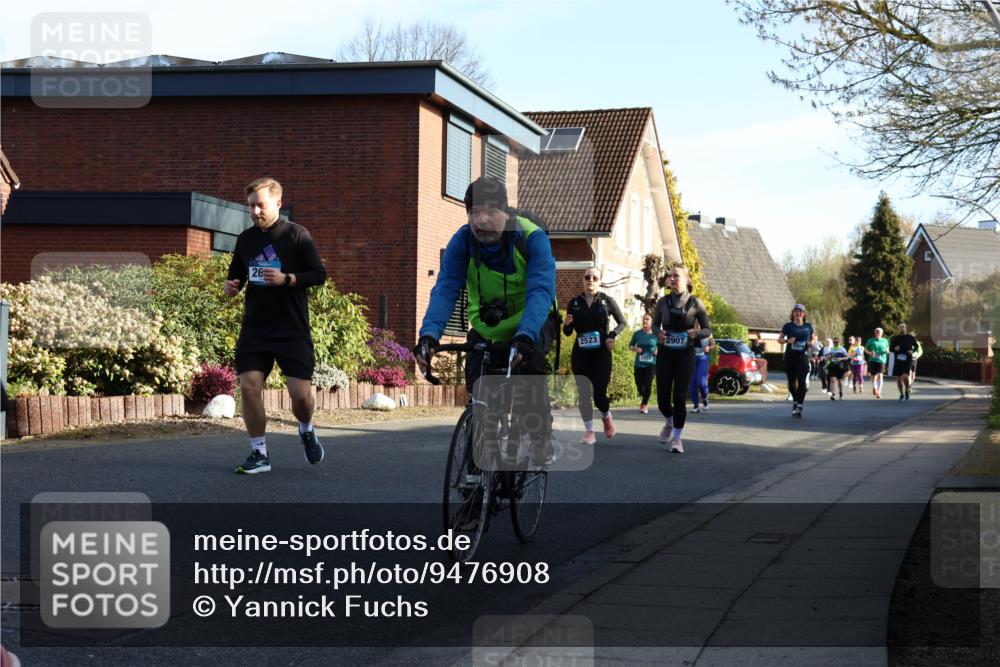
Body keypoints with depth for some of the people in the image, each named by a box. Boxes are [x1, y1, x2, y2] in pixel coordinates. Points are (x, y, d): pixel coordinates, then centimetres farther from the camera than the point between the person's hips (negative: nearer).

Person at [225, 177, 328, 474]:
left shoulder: (296, 234, -4)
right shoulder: (245, 239, 9)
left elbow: (319, 274, -5)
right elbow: (236, 274, 22)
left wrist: (287, 279, -20)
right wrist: (231, 286, -1)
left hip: (292, 330, -4)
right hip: (254, 329, 4)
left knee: (301, 392, -8)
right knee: (249, 386, -8)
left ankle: (306, 430, 27)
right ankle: (259, 454, 7)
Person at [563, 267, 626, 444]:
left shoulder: (607, 301, -2)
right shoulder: (574, 303, 3)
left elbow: (622, 323, 7)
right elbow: (568, 332, 7)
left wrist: (612, 335, -11)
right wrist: (566, 324, -16)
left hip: (601, 354, -2)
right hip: (580, 354, 2)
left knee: (599, 394, -6)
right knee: (584, 394, -3)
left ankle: (606, 416, 27)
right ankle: (589, 432, 7)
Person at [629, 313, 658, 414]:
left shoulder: (656, 334, -3)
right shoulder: (637, 334, 0)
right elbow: (630, 345, 11)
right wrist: (635, 349, -10)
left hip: (651, 364, -2)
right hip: (639, 364, 2)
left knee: (648, 383, -18)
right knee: (639, 386, 8)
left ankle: (645, 404, 0)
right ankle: (644, 400, 41)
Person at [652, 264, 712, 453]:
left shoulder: (695, 303, -3)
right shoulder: (663, 302, 3)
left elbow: (708, 330, 2)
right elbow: (655, 323, 17)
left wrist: (696, 333, -20)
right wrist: (658, 333, -6)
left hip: (685, 354, -2)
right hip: (665, 353, 2)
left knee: (679, 397, -6)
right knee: (662, 397, 3)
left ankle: (677, 437, 6)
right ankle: (669, 423, 35)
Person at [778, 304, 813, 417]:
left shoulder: (808, 326, 9)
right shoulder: (788, 326, 4)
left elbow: (813, 338, 22)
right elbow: (779, 340, 7)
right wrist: (788, 340, -13)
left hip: (803, 356, 0)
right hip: (790, 356, 0)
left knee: (802, 382, -13)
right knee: (792, 382, 7)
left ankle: (799, 407, -15)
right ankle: (795, 401, 31)